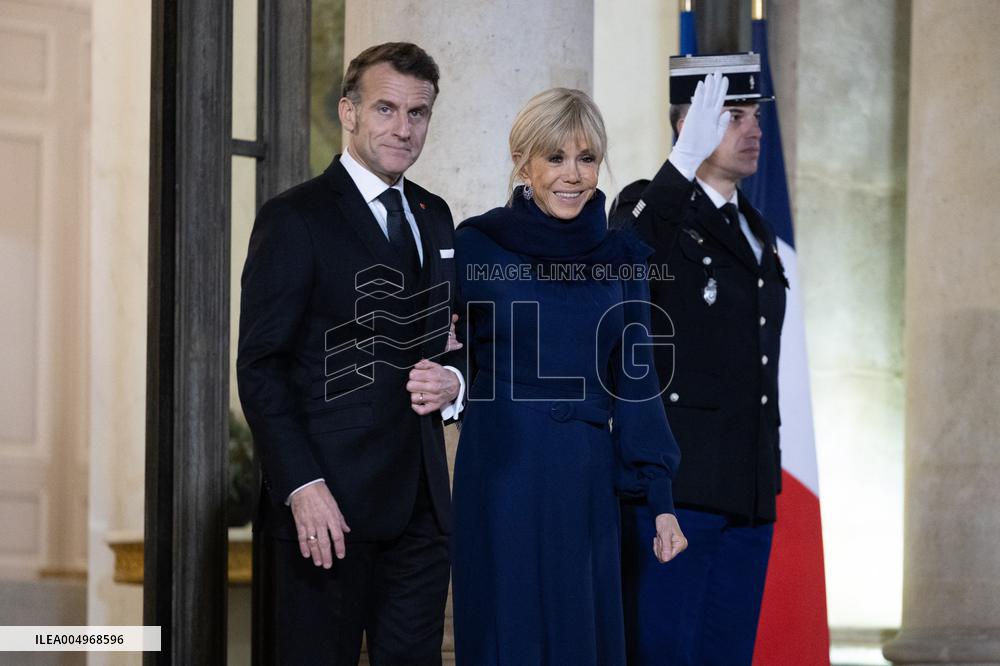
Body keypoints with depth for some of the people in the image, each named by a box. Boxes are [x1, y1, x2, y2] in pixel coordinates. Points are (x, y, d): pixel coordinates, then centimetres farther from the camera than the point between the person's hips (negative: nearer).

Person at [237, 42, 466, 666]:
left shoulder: (434, 216, 15)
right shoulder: (296, 219, -6)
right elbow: (260, 368, -10)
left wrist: (453, 379, -1)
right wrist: (302, 487, -19)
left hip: (420, 501, 6)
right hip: (328, 502, -6)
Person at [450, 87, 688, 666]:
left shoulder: (621, 255, 7)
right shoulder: (478, 245, -3)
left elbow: (636, 380, 7)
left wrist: (661, 501, 3)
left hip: (588, 485, 3)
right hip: (502, 481, -3)